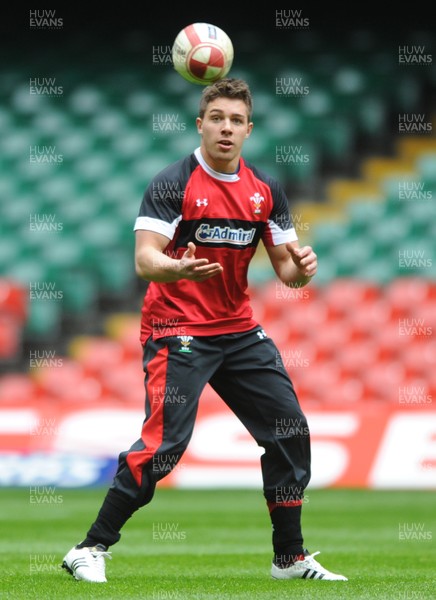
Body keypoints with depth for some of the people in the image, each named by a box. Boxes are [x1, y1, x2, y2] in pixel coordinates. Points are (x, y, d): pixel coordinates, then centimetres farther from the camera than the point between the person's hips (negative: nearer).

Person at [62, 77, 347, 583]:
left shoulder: (265, 190, 6)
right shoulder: (173, 183, -11)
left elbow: (285, 269, 9)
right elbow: (144, 260, -20)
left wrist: (301, 268, -15)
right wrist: (177, 268, -43)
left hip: (239, 330, 7)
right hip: (177, 330, -7)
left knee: (291, 432, 6)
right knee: (165, 443, -20)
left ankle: (291, 558, 20)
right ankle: (89, 550, -11)